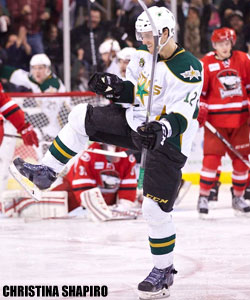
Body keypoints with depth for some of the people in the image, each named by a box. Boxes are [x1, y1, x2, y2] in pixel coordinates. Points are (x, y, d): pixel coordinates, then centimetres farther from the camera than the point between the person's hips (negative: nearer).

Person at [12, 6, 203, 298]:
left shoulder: (187, 68, -24)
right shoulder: (143, 55, 1)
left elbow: (181, 117, -27)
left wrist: (161, 130, -45)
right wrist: (114, 87, -8)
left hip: (167, 141, -7)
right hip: (136, 123, 8)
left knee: (155, 208, -7)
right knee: (82, 117, -4)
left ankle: (163, 271, 10)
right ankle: (46, 172, 5)